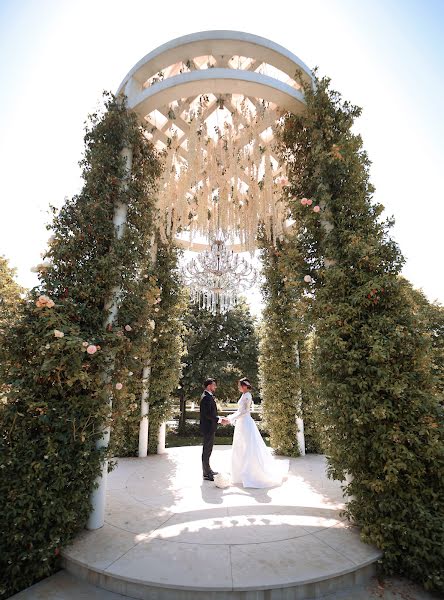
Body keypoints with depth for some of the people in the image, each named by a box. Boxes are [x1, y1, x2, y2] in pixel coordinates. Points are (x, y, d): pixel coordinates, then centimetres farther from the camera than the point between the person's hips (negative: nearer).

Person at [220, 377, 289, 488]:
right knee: (240, 450, 16)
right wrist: (228, 418, 11)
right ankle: (243, 474, 26)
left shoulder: (247, 396, -15)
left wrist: (230, 420, -20)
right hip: (242, 425, 10)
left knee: (249, 450, -2)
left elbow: (243, 412, -20)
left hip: (246, 424, -10)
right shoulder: (244, 395, 12)